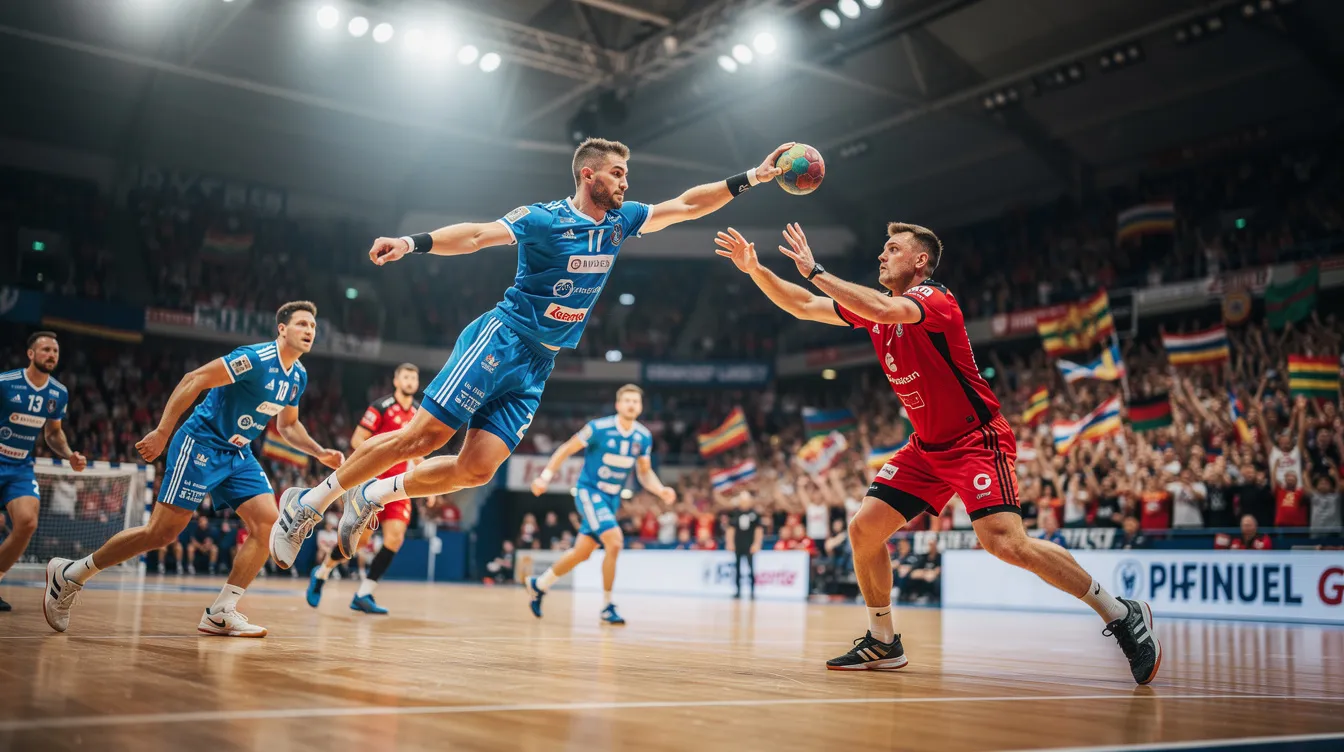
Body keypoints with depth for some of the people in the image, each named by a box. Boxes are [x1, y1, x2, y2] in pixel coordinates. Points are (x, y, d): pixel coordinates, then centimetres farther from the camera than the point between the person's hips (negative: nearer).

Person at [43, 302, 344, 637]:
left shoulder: (298, 376, 7)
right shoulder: (255, 357, -19)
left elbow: (288, 426, 22)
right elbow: (194, 380, -21)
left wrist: (319, 452, 9)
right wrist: (162, 432, -25)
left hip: (238, 455, 8)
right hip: (201, 444, -8)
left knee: (268, 522, -10)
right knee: (161, 532, -10)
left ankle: (220, 613, -6)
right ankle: (69, 574, 9)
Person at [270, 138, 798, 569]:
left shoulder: (621, 221, 12)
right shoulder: (543, 219, -8)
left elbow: (684, 205, 18)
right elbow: (480, 234, -20)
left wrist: (749, 178, 13)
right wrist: (414, 242, -36)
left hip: (538, 364, 6)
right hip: (502, 338, -6)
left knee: (478, 469, -7)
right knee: (424, 436, -13)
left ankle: (372, 496, 13)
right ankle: (309, 502, 1)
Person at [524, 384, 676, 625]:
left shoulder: (644, 437, -2)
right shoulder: (598, 428, -17)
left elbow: (644, 472, 8)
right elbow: (566, 449, -7)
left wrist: (660, 490, -10)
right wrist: (545, 476, -13)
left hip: (612, 498, 6)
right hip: (589, 492, -6)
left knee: (582, 552, 13)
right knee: (614, 542, -23)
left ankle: (539, 585, 37)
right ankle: (607, 607, -10)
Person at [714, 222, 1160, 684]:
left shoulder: (934, 299, -16)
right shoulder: (874, 307, 9)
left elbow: (881, 308, -37)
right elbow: (803, 307, 13)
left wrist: (814, 271, -29)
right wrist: (755, 269, 3)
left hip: (977, 440, -8)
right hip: (926, 448, 8)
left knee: (1005, 542, -24)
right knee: (864, 529, 0)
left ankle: (1122, 614, -8)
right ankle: (883, 642, 16)